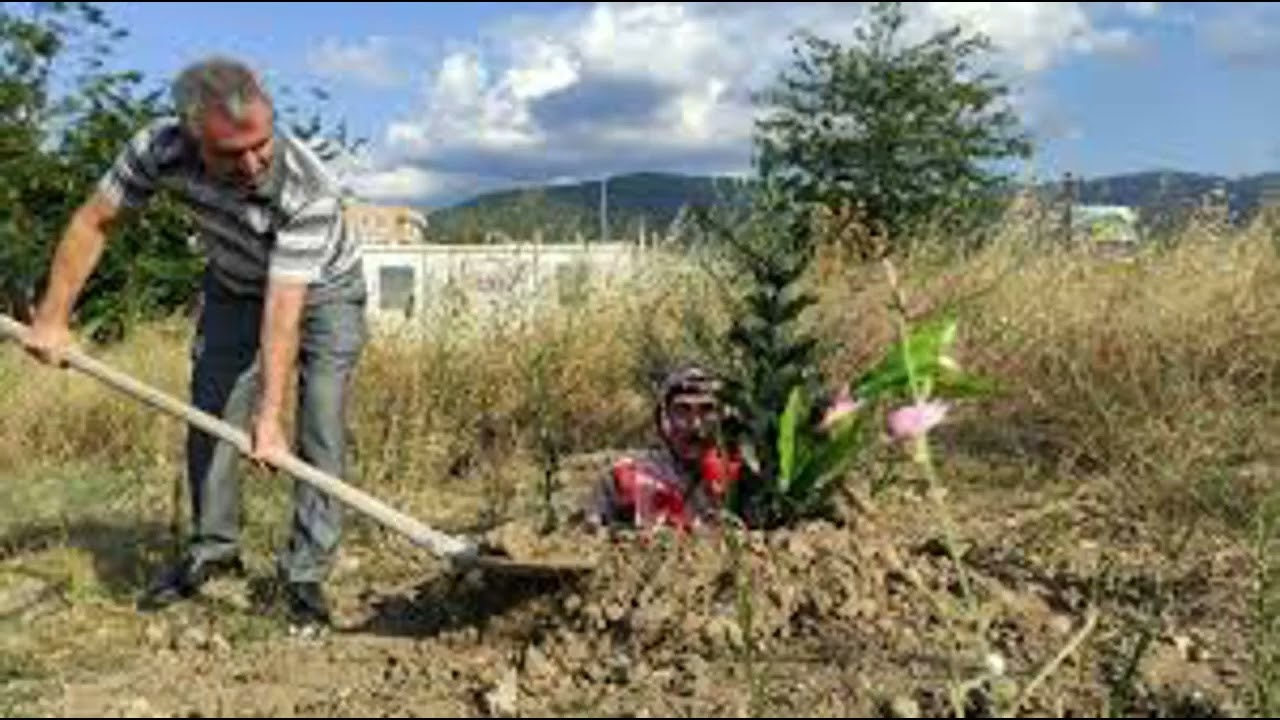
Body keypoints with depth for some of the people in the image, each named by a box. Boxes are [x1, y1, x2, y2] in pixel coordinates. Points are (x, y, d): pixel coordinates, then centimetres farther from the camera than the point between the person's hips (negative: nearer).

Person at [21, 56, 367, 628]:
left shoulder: (310, 191, -40)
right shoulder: (159, 149, -29)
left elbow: (284, 310, -39)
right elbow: (93, 222, -12)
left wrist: (269, 418, -41)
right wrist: (52, 318, -10)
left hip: (322, 292, -4)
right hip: (234, 289, 4)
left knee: (320, 431, -11)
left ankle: (305, 572, -2)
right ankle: (213, 549, 22)